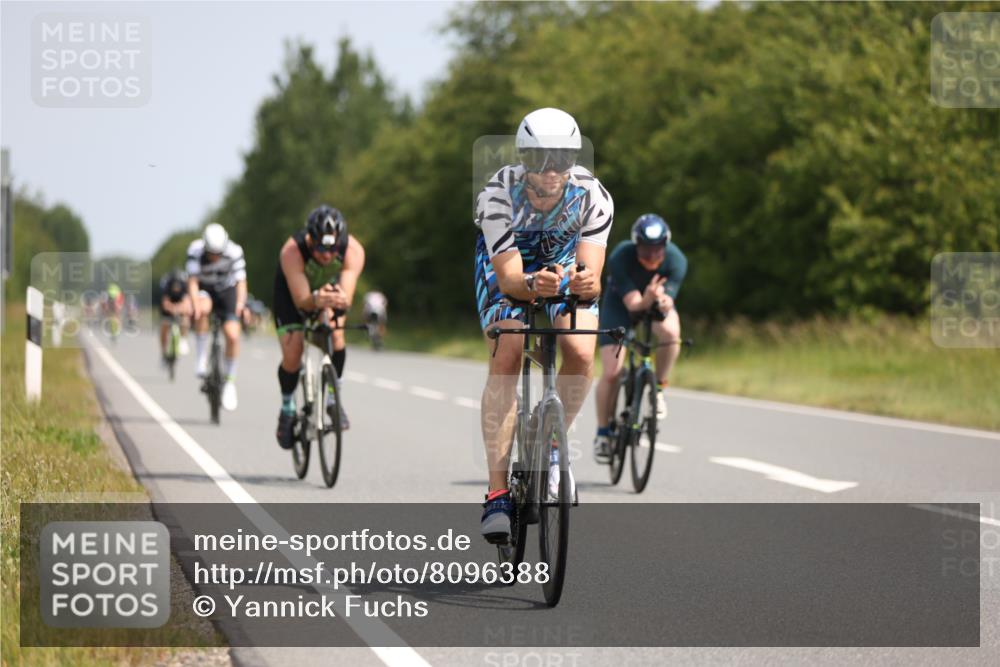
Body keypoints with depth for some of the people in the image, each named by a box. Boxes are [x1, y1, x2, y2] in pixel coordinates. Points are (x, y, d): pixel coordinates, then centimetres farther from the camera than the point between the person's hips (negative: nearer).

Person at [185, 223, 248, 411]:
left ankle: (229, 381, 2)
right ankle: (201, 358, -23)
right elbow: (192, 281, -33)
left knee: (232, 335, -18)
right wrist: (195, 303, -51)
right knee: (203, 309, -37)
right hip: (204, 290, -1)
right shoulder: (195, 250, -28)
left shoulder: (234, 252, -27)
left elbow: (241, 281, -31)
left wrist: (241, 303, -50)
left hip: (226, 291, 1)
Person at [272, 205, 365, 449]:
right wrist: (317, 300, -67)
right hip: (292, 293, -1)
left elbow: (346, 298, -43)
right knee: (292, 355, -15)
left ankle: (334, 398, -6)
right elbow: (301, 300, -45)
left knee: (335, 332, -27)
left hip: (331, 286, 1)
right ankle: (287, 409, 13)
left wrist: (339, 300, -66)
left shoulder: (353, 251, -35)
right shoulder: (292, 251, -40)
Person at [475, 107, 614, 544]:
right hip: (508, 267, -1)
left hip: (566, 265, 1)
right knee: (505, 358, -23)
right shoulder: (499, 195, -34)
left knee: (581, 354, -23)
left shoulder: (592, 197, -30)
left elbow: (593, 276, -35)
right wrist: (532, 285, -59)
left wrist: (585, 283, -59)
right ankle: (497, 492, -23)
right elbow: (509, 279, -37)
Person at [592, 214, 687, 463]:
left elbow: (667, 300, -33)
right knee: (611, 373, -12)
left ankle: (659, 389, -11)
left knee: (670, 331, -34)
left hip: (655, 304, 1)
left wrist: (663, 303, -57)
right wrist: (647, 300, -59)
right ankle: (603, 433, 7)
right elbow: (633, 304, -37)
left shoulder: (676, 260, -28)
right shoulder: (620, 257, -34)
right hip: (621, 303, -1)